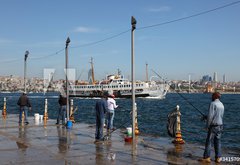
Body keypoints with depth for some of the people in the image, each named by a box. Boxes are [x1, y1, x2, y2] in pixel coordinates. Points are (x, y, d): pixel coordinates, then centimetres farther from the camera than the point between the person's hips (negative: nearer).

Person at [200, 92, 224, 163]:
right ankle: (218, 158, 9)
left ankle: (206, 157, 2)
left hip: (213, 126, -7)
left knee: (208, 142, 0)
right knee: (217, 142, 9)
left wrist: (207, 126, -10)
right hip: (220, 126, 7)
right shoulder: (222, 105, 12)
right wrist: (206, 117, 20)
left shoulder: (213, 104, -13)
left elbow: (210, 116, -19)